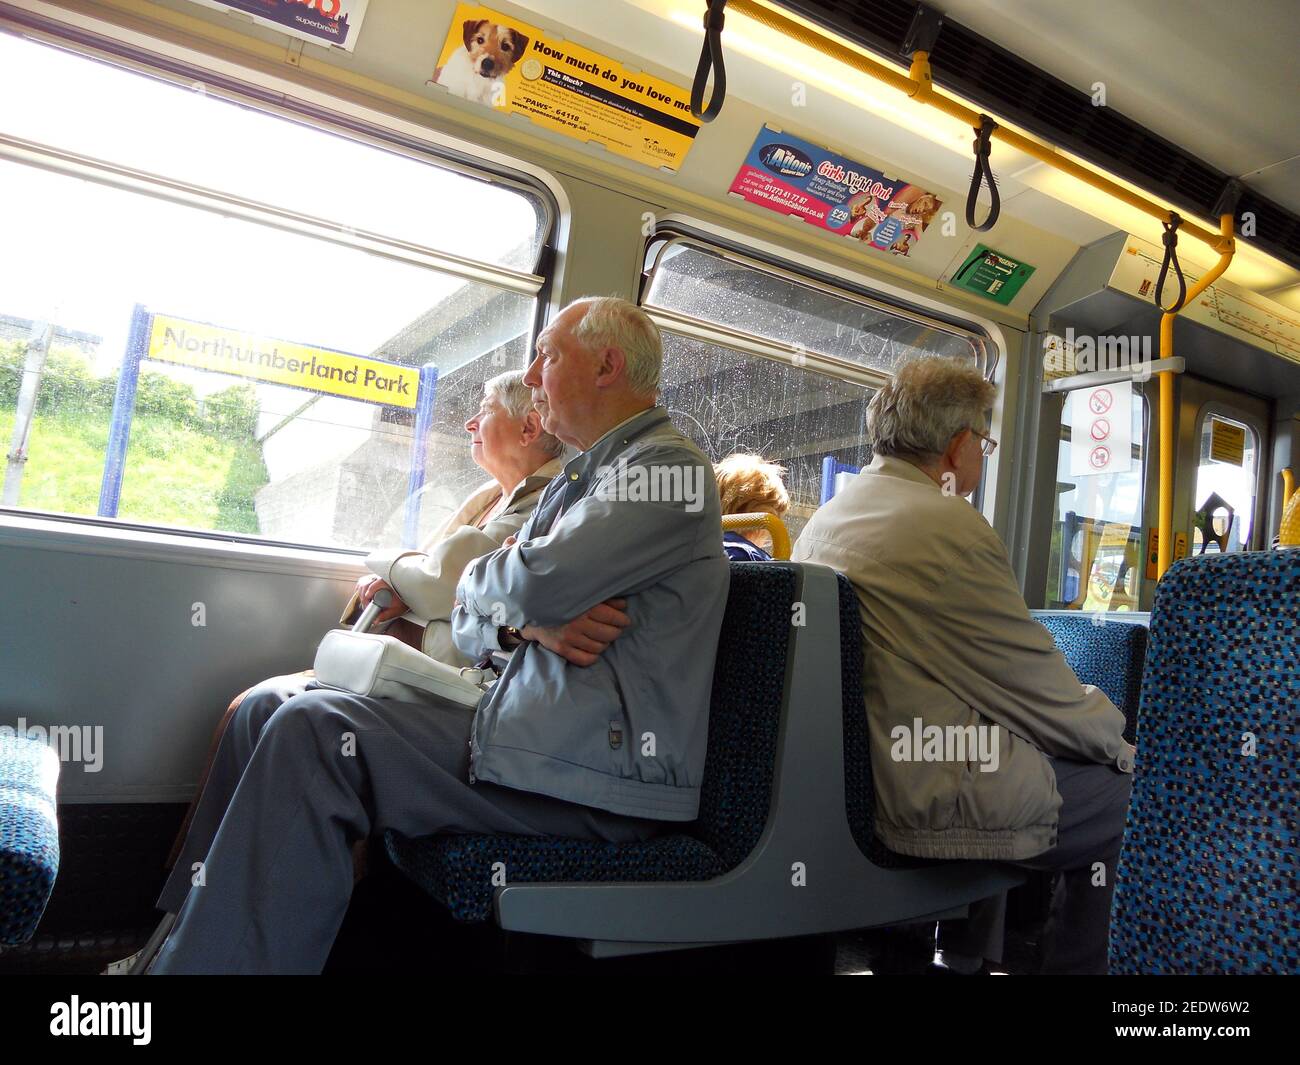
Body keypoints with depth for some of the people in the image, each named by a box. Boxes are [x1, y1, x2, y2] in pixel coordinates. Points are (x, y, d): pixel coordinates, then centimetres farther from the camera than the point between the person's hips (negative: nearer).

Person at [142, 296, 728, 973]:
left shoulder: (667, 466, -7)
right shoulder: (575, 481, 22)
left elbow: (539, 581, -23)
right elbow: (469, 626, 17)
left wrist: (470, 580, 2)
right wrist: (527, 624, -7)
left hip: (597, 773, -9)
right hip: (528, 728, 9)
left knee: (313, 733, -23)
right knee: (262, 715, 6)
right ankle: (184, 930, 11)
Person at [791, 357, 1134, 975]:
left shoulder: (823, 521, 8)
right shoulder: (948, 524, -18)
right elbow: (1036, 684, -13)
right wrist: (1118, 744, 6)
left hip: (842, 781, 9)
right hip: (926, 801, -9)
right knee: (1120, 794, 7)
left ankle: (961, 959, 40)